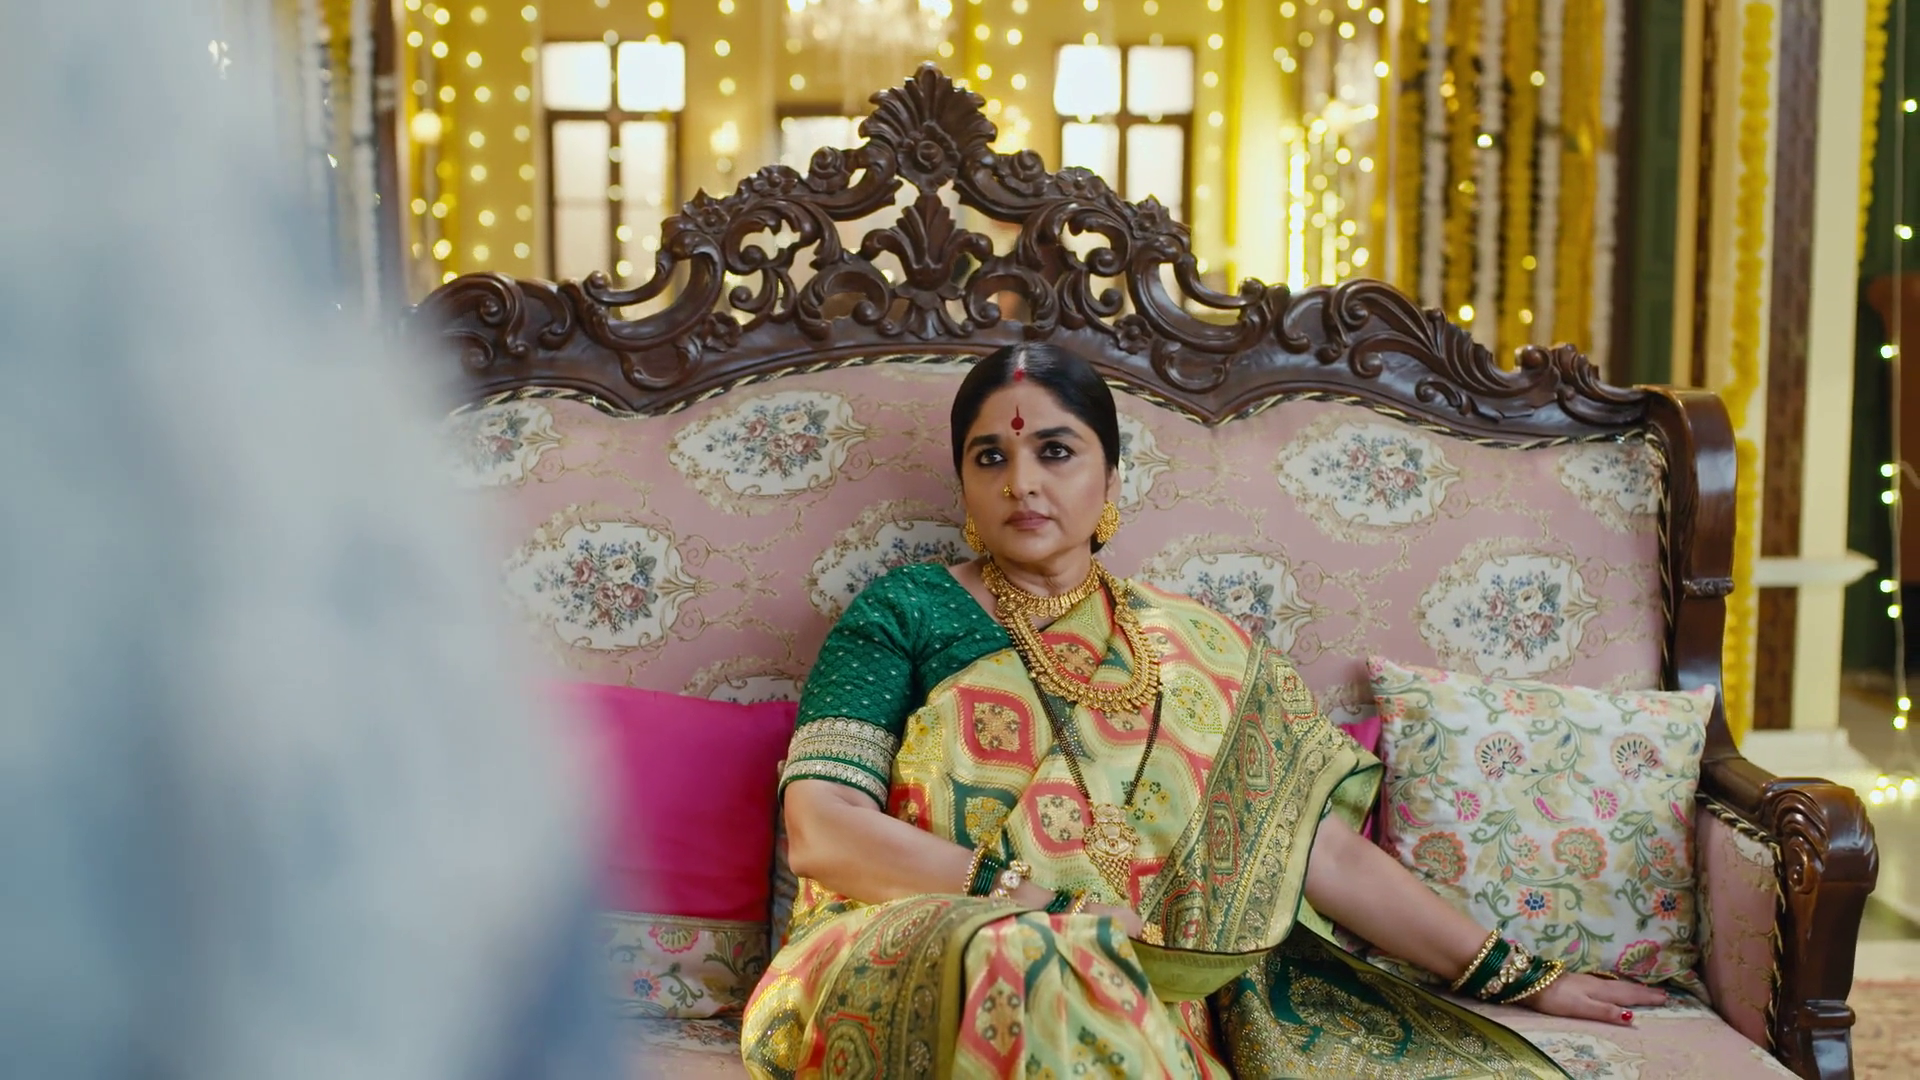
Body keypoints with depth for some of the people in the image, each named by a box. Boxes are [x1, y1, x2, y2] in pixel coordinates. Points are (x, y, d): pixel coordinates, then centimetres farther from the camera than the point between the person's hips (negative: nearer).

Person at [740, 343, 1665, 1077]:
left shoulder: (1196, 650, 14)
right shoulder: (908, 611, 7)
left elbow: (1328, 852, 11)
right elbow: (820, 830, -5)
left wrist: (1517, 978, 7)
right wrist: (1032, 899, -14)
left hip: (1138, 1002, 3)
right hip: (904, 973, -2)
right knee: (1020, 959, -36)